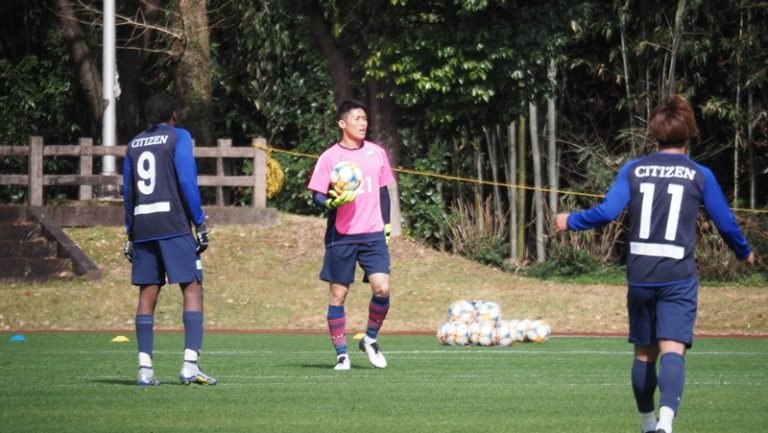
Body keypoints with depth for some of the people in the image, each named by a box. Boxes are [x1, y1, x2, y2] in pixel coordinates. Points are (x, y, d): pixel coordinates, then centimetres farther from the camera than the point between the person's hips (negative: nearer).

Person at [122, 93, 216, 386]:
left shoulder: (134, 145, 17)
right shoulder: (178, 137, 1)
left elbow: (128, 192, 17)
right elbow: (187, 182, -8)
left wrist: (130, 234, 21)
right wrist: (200, 224, -5)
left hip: (142, 228, 5)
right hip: (174, 223, -5)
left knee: (147, 293, 6)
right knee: (192, 289, -4)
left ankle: (145, 369, 0)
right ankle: (190, 364, -17)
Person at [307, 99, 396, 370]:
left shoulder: (377, 153, 9)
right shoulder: (330, 157, -2)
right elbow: (317, 196, -2)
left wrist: (386, 226, 14)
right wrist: (332, 202, -23)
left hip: (373, 235, 2)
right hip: (341, 236, -2)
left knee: (382, 288, -11)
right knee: (338, 294, 0)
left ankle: (370, 339, 12)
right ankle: (341, 353, 9)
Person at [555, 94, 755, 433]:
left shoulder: (633, 169, 6)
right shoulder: (700, 175, 3)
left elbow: (607, 211, -3)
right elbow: (725, 222, 7)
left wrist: (570, 221, 14)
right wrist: (745, 253, 26)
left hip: (640, 275, 3)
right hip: (679, 277, -3)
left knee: (644, 353, 17)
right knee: (672, 351, -13)